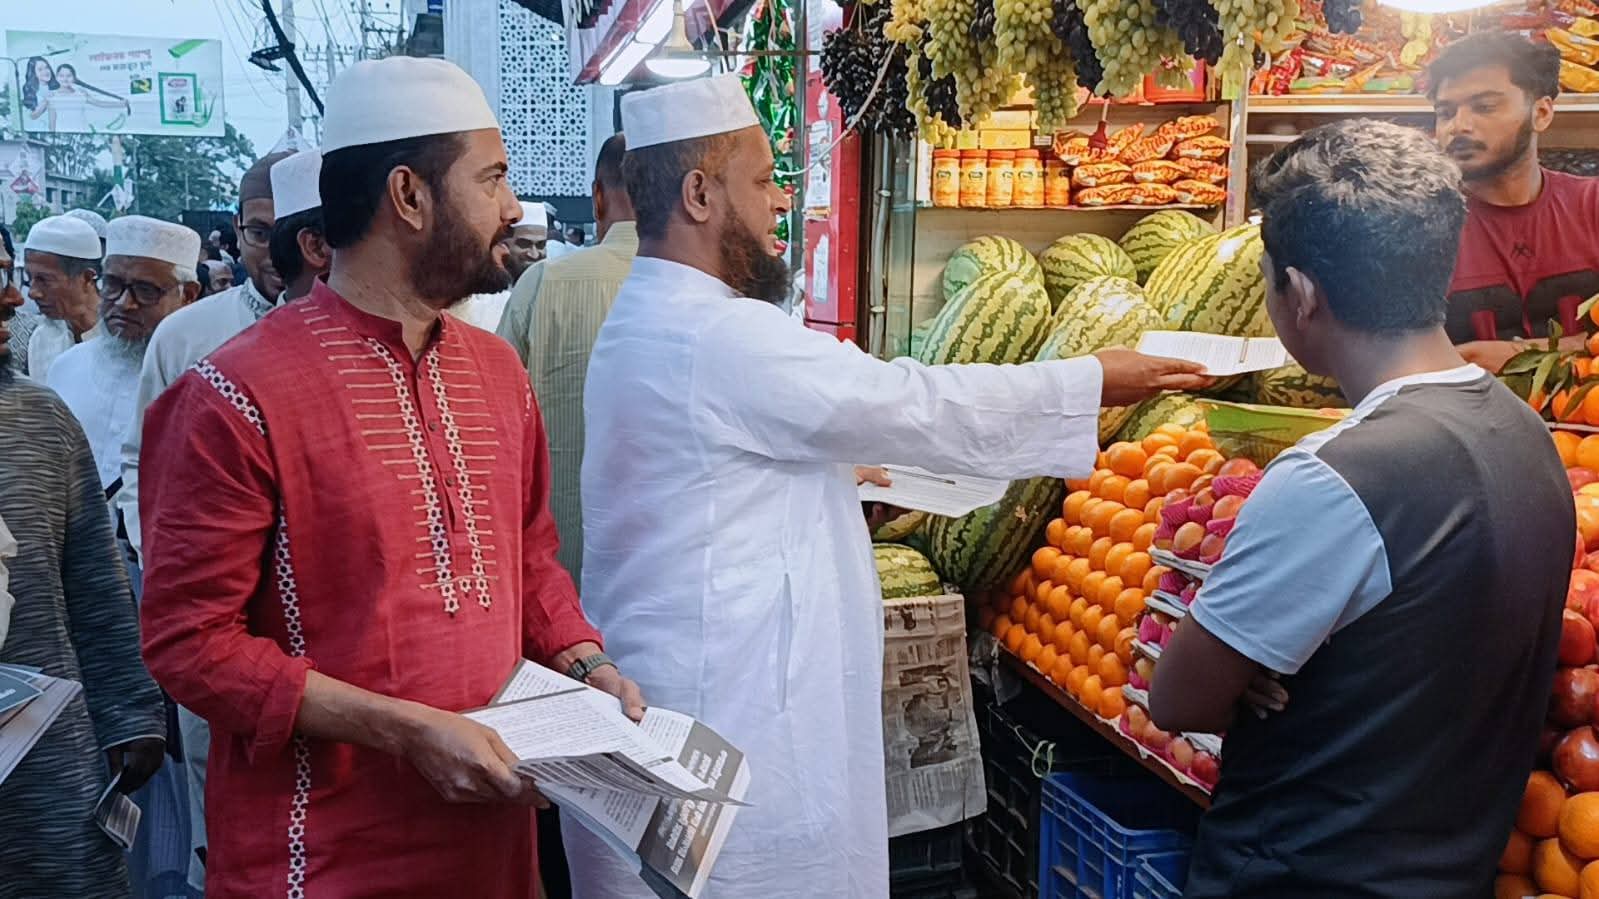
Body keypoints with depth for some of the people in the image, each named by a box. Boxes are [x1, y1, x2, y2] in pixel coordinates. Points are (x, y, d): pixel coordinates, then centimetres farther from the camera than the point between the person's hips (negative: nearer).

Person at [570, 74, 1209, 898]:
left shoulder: (641, 322, 11)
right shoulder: (723, 337, -22)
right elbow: (919, 406, -18)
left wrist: (848, 471, 21)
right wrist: (1097, 382, -7)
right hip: (722, 719, -10)